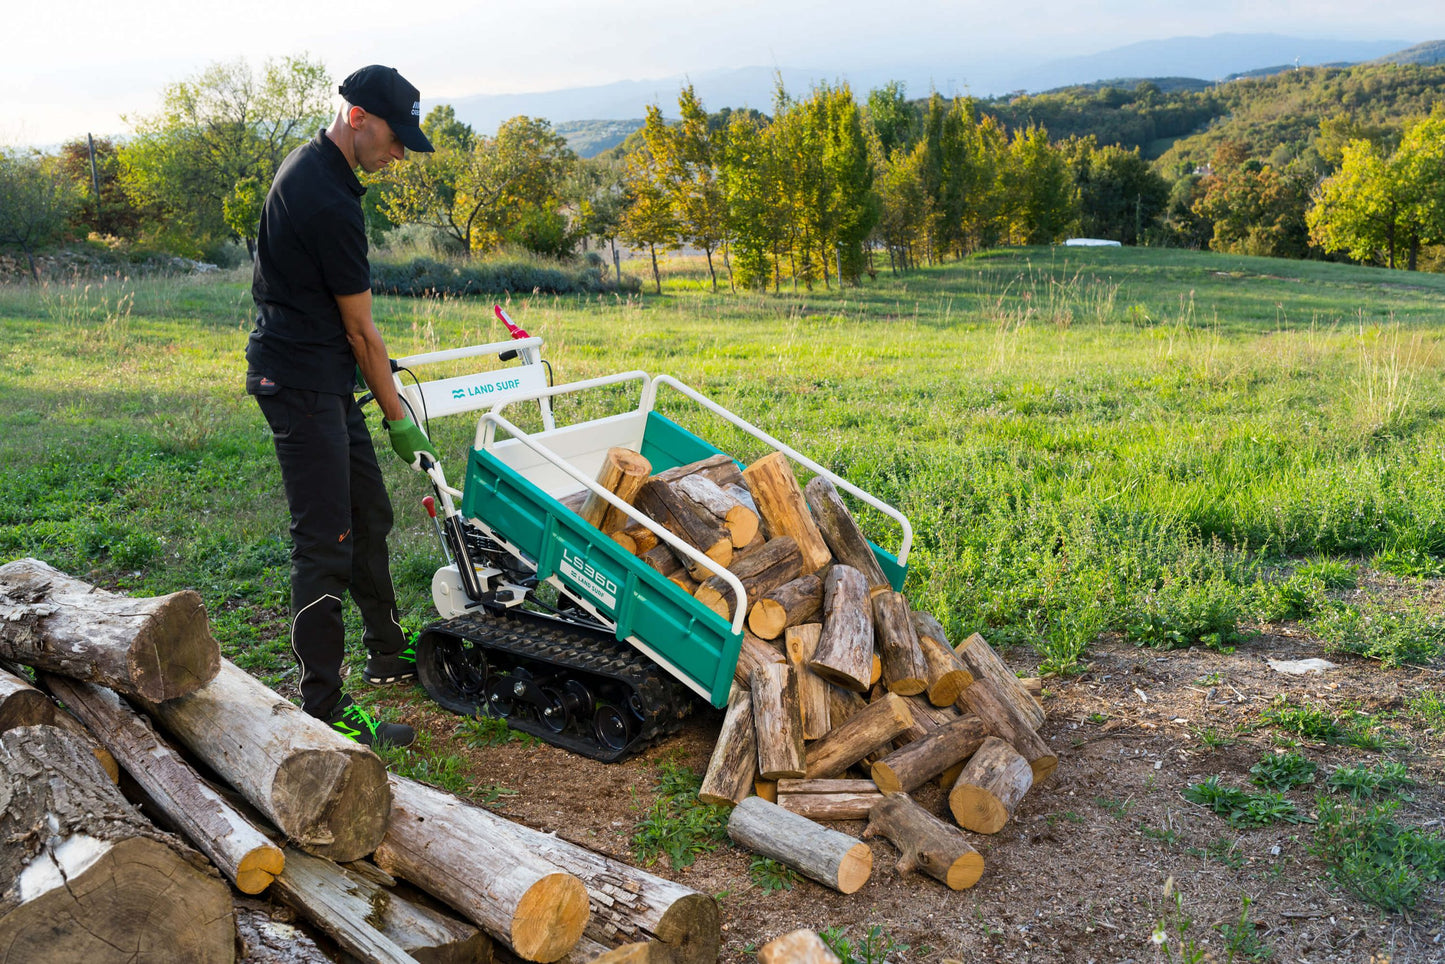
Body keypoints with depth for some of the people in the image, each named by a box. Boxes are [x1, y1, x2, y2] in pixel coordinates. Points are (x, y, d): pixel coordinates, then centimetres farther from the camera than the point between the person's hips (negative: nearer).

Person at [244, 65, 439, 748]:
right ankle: (324, 706, 0)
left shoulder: (307, 164, 12)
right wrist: (398, 418, -5)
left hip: (324, 377, 11)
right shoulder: (330, 202, -21)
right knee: (325, 539, -8)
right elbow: (362, 331, -15)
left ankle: (387, 654, 31)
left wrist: (378, 373, 27)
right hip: (300, 380, -11)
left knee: (368, 516, 17)